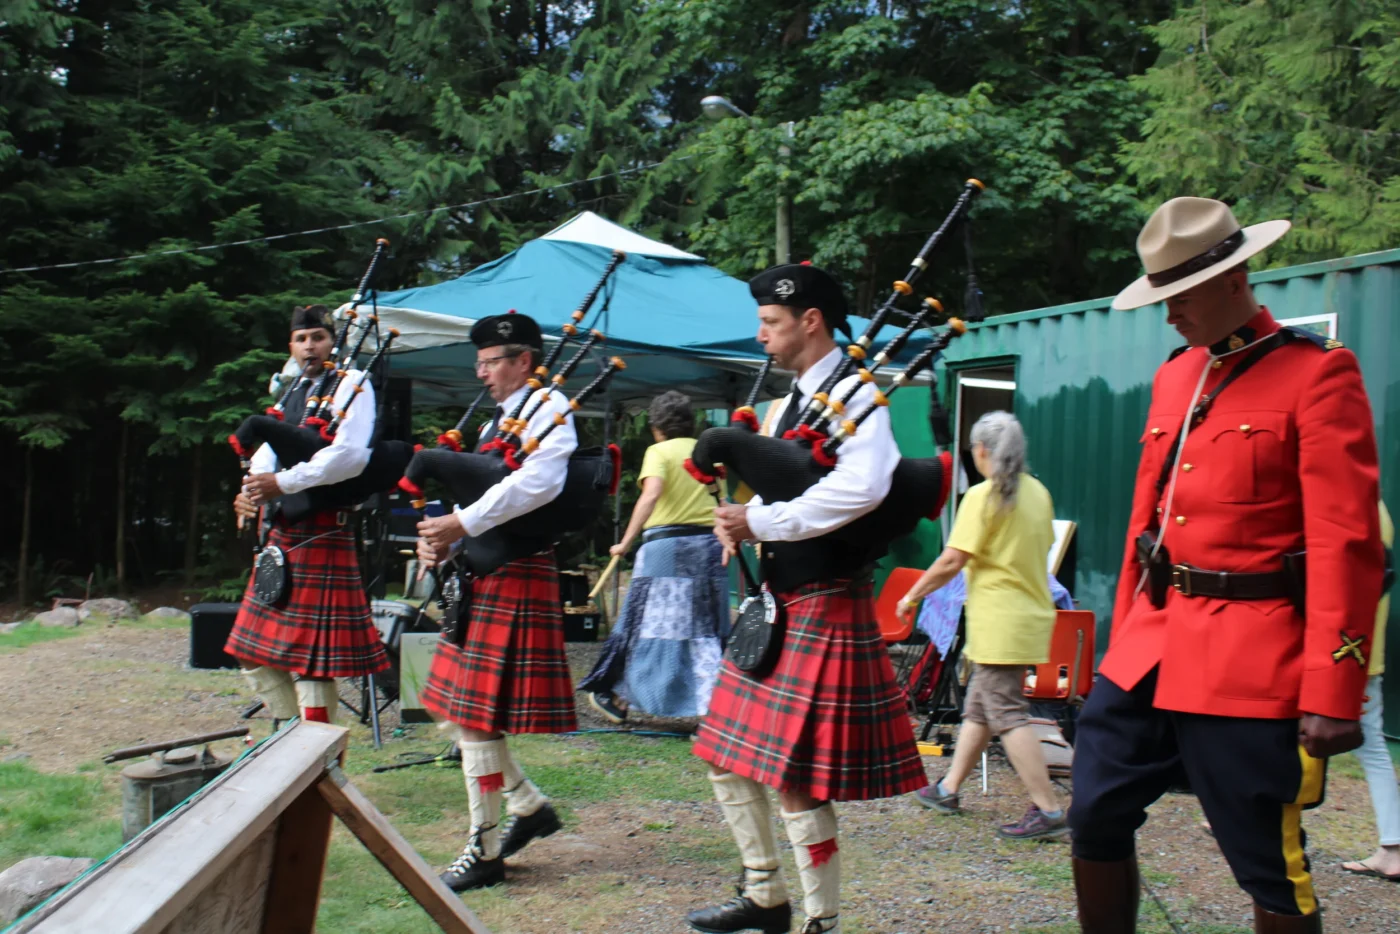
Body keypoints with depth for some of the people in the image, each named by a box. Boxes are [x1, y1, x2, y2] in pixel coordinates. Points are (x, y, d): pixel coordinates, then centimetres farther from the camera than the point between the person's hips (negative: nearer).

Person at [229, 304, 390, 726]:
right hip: (281, 532, 9)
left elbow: (351, 455, -20)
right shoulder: (294, 390, 19)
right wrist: (252, 488, -7)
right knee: (256, 652, 14)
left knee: (309, 656, -5)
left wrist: (283, 482, -19)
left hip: (321, 534, -9)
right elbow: (269, 451, 15)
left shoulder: (351, 384, -5)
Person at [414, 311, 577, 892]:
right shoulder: (497, 418, 20)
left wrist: (461, 525, -23)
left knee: (475, 717, -6)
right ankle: (529, 806, 27)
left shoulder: (549, 408, -8)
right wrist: (440, 538, 1)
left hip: (516, 579, -10)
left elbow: (536, 484, -25)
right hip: (480, 578, 10)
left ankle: (483, 851, 5)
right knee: (454, 709, 14)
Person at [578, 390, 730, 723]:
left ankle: (611, 695, 20)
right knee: (707, 630, 8)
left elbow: (651, 495, -18)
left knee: (644, 621, 6)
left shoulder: (659, 451, -2)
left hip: (666, 545, -4)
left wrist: (626, 542, -18)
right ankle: (713, 709, 3)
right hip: (710, 545, 4)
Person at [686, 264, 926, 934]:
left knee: (796, 779, -5)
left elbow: (862, 488, -31)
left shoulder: (855, 395, -12)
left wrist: (760, 521, -23)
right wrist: (737, 523, -2)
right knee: (728, 758, 14)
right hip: (776, 603, 9)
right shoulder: (784, 407, 15)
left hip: (825, 608, -9)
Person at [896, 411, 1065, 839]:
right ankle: (948, 789, 26)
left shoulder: (982, 496, -14)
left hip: (1000, 622, -9)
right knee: (978, 707, 17)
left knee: (1009, 715, -6)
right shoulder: (1039, 493, 9)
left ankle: (1049, 810, -7)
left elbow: (951, 561, -17)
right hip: (1032, 611, 9)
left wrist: (912, 596, -6)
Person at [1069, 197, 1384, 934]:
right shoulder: (1174, 375, 13)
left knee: (1269, 866, 3)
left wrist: (1332, 696, -17)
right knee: (1095, 819, 9)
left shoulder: (1318, 373, -8)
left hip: (1250, 664, -7)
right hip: (1151, 648, 7)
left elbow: (1345, 545, -13)